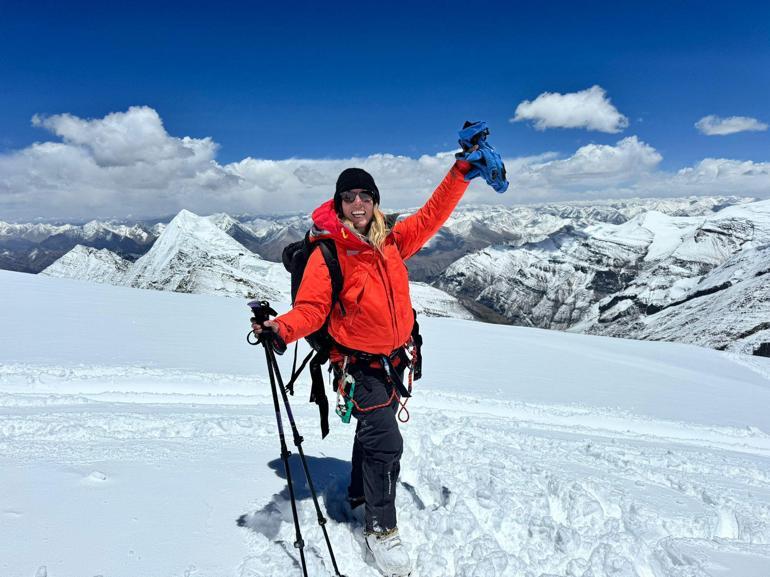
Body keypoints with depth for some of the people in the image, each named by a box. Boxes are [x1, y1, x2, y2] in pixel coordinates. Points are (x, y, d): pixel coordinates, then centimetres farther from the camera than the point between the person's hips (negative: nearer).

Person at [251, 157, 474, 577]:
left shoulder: (391, 240, -2)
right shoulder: (327, 252, -16)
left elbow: (432, 215, 5)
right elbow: (311, 308, -21)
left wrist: (461, 171, 1)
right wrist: (282, 328, -41)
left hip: (395, 358, 6)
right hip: (361, 364, -6)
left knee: (374, 430, 23)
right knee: (385, 441, -8)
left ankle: (360, 494, 49)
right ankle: (380, 528, 16)